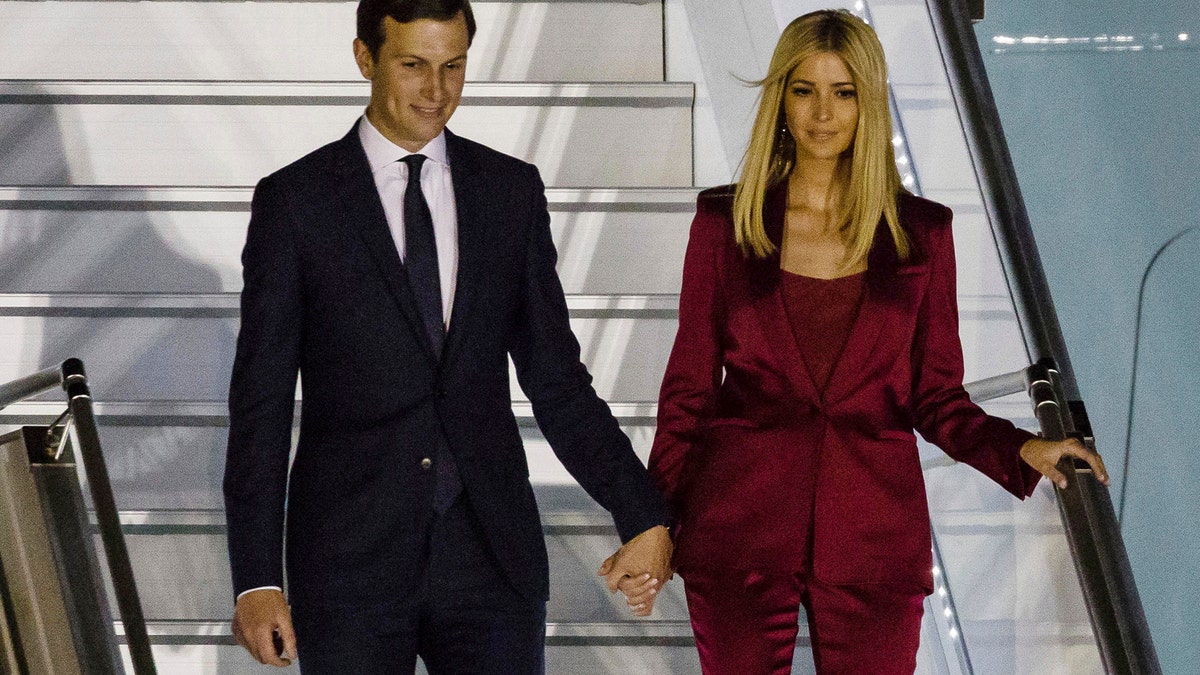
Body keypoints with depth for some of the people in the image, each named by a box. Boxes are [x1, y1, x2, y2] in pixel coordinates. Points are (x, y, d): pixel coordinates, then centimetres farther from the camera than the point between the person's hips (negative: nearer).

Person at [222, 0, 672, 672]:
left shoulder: (513, 190, 8)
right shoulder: (294, 201, -1)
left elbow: (556, 378, 10)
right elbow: (260, 402, -2)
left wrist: (645, 516, 1)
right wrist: (257, 579, -8)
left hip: (493, 557, 2)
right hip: (350, 560, -2)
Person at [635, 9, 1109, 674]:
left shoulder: (920, 231, 5)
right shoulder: (725, 221, 3)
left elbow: (934, 396, 7)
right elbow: (690, 384, 6)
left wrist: (1020, 450, -11)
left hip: (873, 538, 1)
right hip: (742, 529, 0)